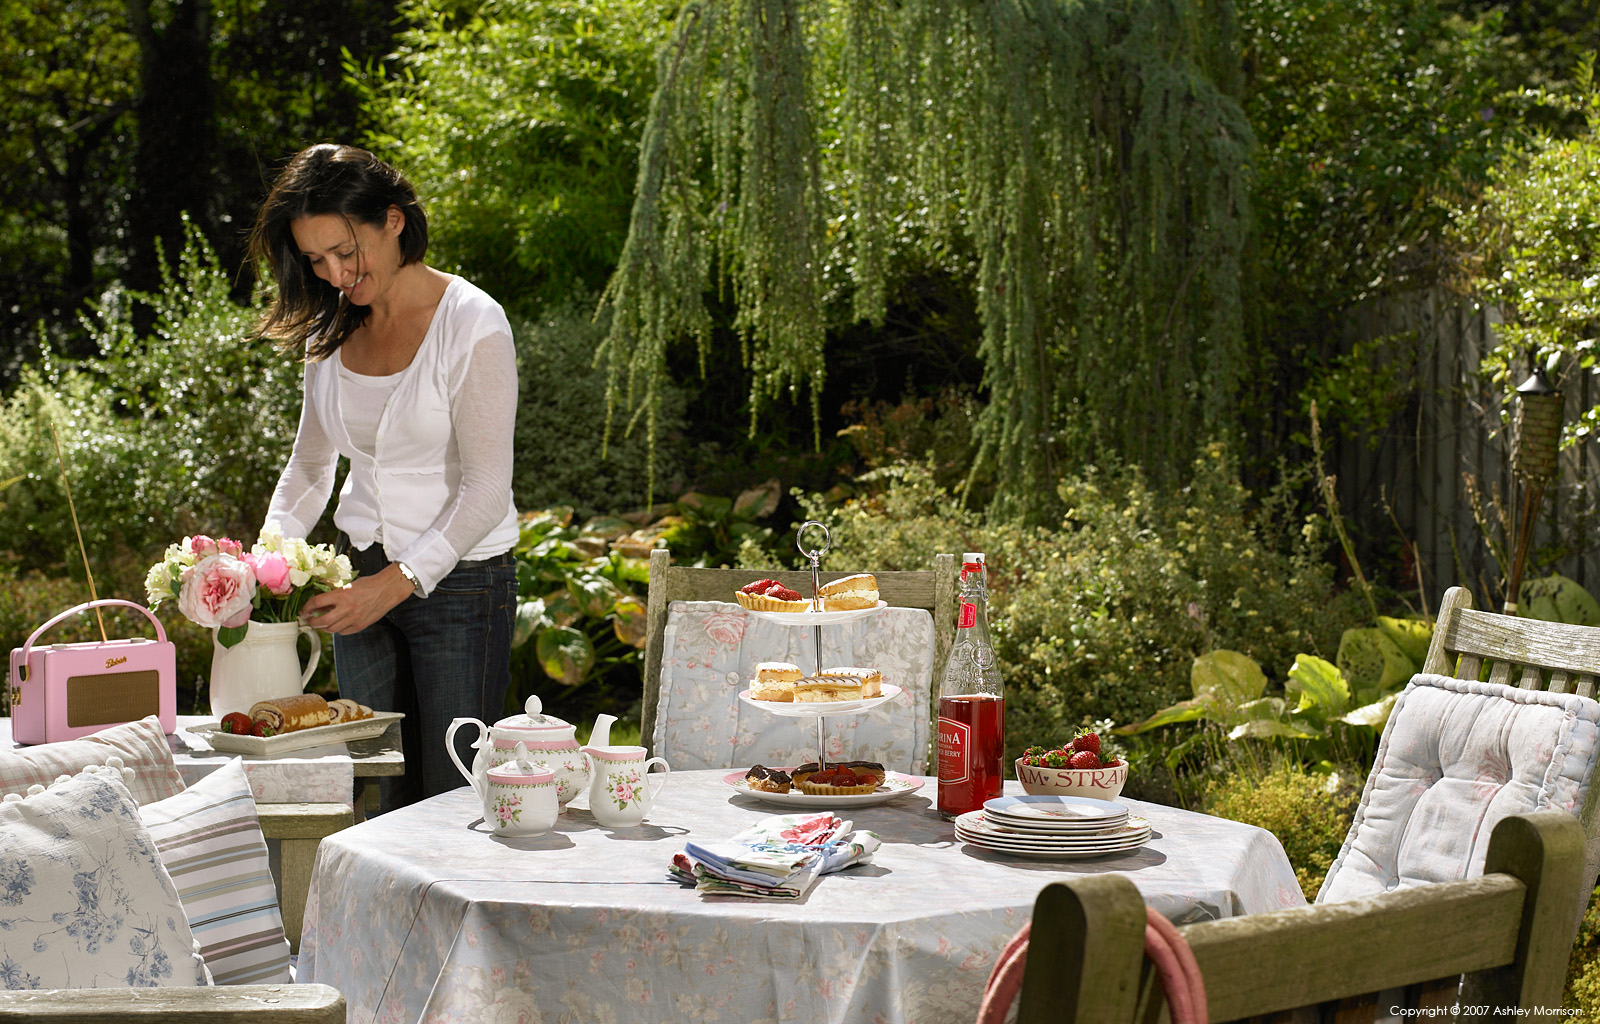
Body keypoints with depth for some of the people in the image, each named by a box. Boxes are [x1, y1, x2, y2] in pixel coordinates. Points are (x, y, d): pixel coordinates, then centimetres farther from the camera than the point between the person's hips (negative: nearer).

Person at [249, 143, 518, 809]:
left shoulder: (472, 323, -13)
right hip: (360, 578, 6)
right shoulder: (330, 333, 6)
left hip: (458, 579, -6)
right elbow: (310, 466, 18)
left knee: (450, 799, -4)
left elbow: (487, 489, -15)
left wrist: (397, 583, -23)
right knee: (378, 802, 7)